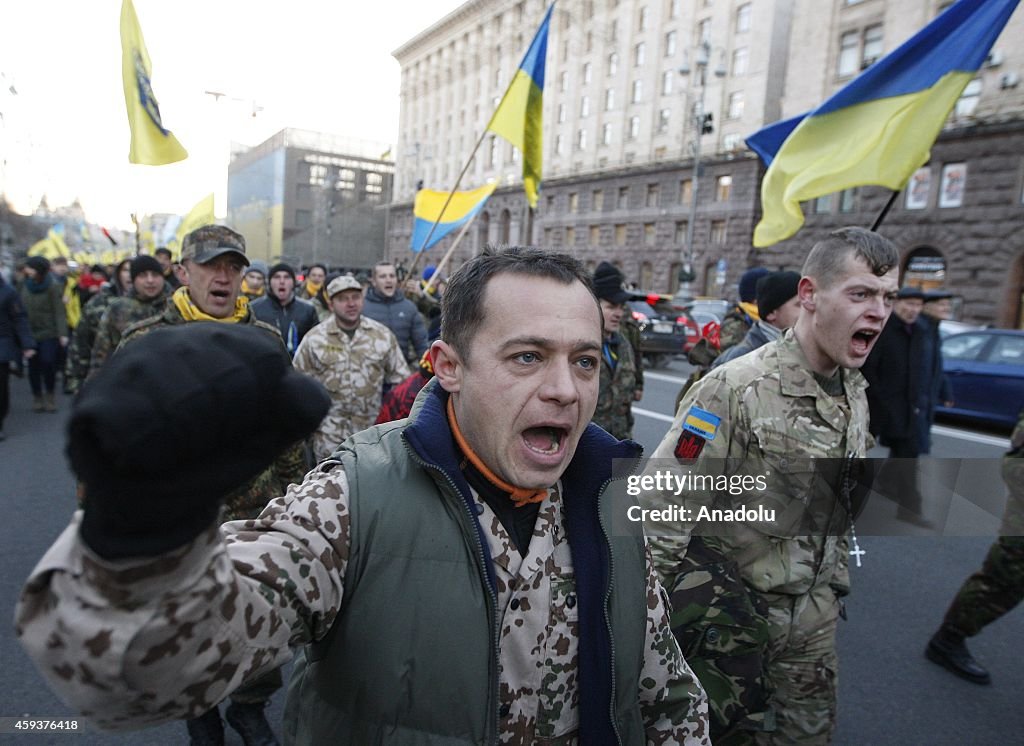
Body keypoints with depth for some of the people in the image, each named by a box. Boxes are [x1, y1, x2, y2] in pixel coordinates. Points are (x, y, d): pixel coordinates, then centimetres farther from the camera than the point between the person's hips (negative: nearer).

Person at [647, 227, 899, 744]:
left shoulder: (856, 393, 3)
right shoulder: (734, 389, -23)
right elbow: (663, 508, -22)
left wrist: (834, 586, 18)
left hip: (813, 616, 7)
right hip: (728, 616, -7)